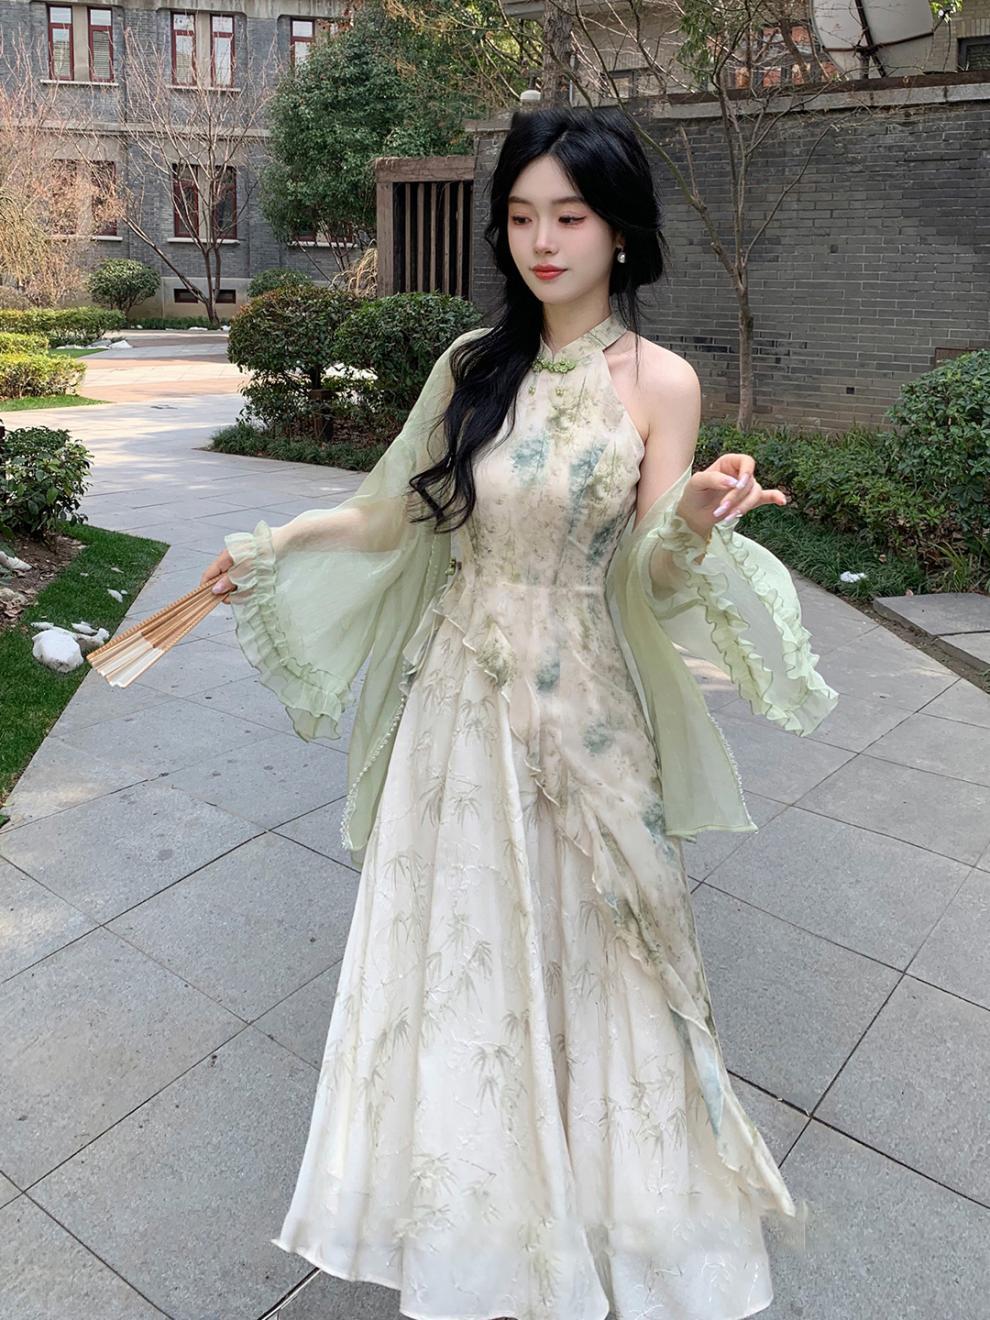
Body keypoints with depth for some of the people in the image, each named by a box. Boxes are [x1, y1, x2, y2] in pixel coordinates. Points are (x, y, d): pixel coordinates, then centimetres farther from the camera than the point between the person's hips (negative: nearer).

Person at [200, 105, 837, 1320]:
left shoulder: (660, 382, -5)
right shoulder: (475, 363, 4)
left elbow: (651, 578, -8)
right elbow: (401, 513, 9)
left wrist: (695, 519, -28)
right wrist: (274, 544, 3)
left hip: (577, 713, -3)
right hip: (457, 697, 3)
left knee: (575, 949, 11)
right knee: (455, 942, 13)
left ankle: (591, 1196, 38)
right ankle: (469, 1198, 39)